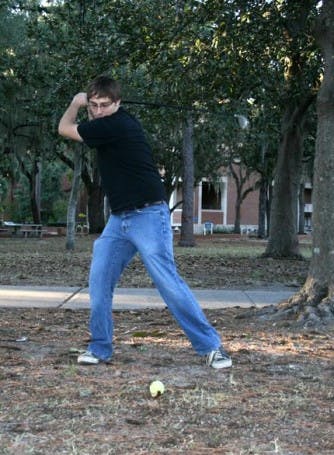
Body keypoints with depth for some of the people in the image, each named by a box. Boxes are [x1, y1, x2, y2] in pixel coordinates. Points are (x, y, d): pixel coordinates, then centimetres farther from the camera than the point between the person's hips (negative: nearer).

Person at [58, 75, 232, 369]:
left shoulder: (116, 125, -16)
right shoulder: (113, 124, 11)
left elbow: (65, 129, -2)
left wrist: (75, 103, 14)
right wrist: (83, 104, 23)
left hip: (148, 216, -9)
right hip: (119, 218, 9)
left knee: (168, 282, -12)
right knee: (99, 280, 0)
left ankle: (211, 347, -6)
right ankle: (100, 349, 9)